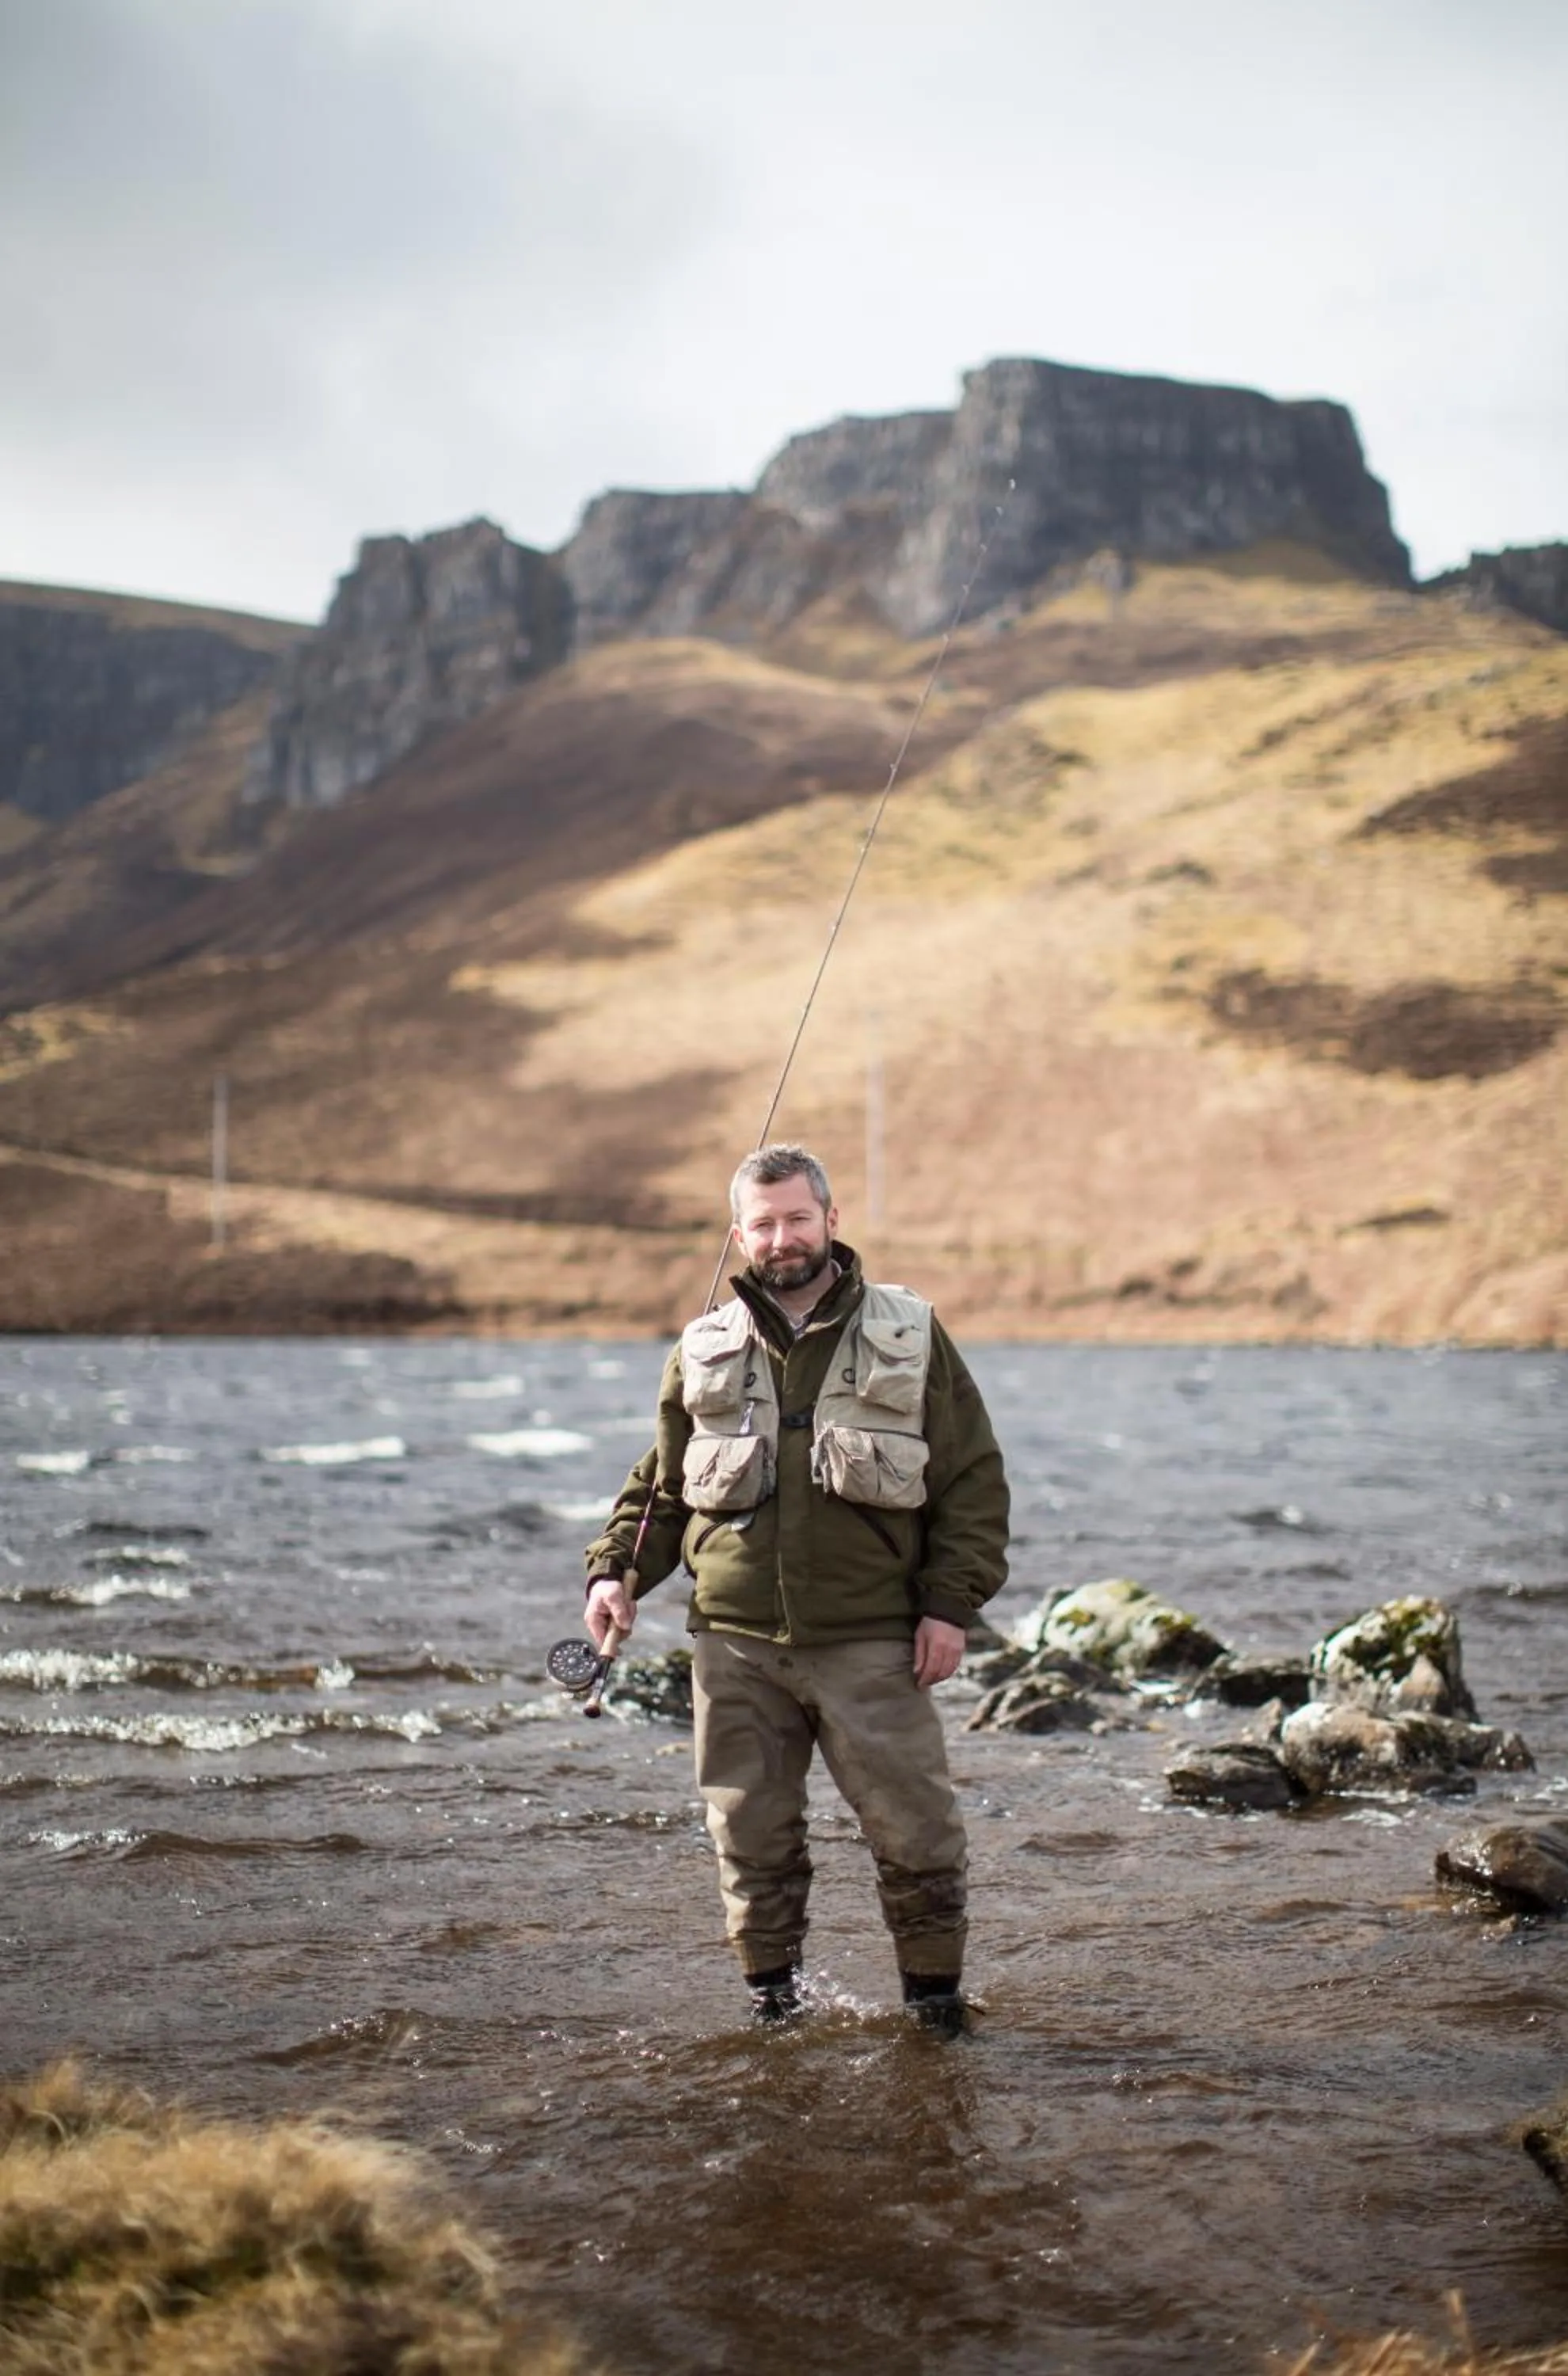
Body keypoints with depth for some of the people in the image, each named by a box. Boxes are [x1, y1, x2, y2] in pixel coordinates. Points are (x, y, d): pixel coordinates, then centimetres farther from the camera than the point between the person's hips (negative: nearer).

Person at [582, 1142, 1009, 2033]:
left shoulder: (910, 1337, 4)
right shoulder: (706, 1352, 10)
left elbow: (974, 1481, 4)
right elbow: (660, 1485, 19)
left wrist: (951, 1602, -5)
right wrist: (617, 1570, 2)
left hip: (872, 1642, -2)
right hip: (737, 1643, 2)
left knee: (914, 1826, -2)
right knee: (753, 1832, 7)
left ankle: (935, 1994, 15)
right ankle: (773, 1993, 21)